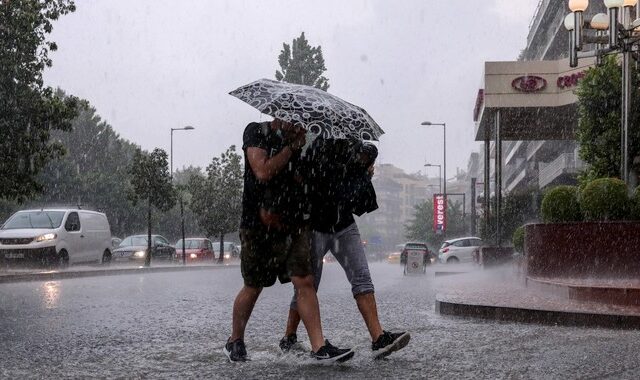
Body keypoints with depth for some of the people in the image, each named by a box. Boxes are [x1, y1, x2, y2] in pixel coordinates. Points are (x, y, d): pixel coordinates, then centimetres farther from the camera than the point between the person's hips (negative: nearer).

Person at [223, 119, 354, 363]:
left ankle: (319, 347, -8)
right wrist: (291, 147, -13)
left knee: (304, 281, -6)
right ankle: (235, 342, 26)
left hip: (294, 224, 4)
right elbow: (263, 172, -19)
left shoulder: (296, 139, 11)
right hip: (260, 226, -4)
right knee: (253, 288, 7)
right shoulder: (256, 132, -5)